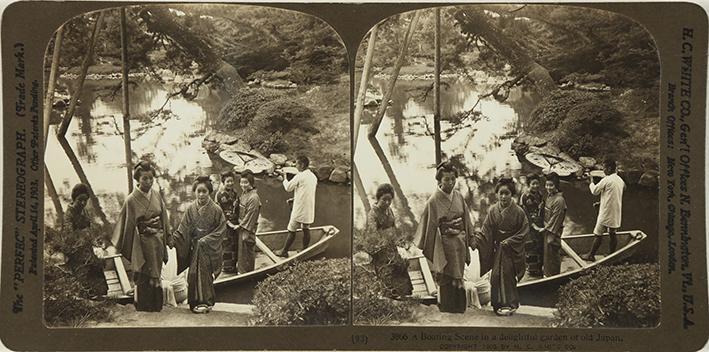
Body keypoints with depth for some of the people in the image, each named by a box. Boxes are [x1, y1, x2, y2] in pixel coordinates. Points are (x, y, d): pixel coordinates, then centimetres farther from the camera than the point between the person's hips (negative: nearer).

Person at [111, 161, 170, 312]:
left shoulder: (157, 195, 1)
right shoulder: (132, 199, -12)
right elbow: (128, 225, -6)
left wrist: (167, 236, 11)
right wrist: (125, 247, -2)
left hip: (158, 241, 5)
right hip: (143, 242, -5)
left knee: (156, 275, 13)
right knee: (144, 276, 2)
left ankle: (156, 307, 24)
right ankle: (143, 306, 16)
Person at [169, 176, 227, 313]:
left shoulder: (216, 209, -8)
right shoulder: (191, 209, 0)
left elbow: (220, 230, -6)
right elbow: (183, 229, 0)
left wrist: (205, 240, -13)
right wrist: (172, 240, -13)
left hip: (209, 249, -3)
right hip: (194, 247, 3)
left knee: (205, 274, -4)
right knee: (194, 274, 1)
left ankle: (205, 302, 6)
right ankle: (196, 302, 12)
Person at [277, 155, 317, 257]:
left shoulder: (299, 176, -16)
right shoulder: (314, 176, 8)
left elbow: (288, 188, -8)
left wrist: (285, 179, 10)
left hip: (299, 209, -7)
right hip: (309, 209, 7)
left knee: (291, 230, 2)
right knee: (306, 230, 13)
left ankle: (284, 251, 10)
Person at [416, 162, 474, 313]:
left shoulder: (458, 196, 2)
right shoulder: (434, 200, -13)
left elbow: (466, 219, 12)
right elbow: (430, 226, -9)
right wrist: (429, 249, -7)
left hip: (460, 243, 5)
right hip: (444, 244, -5)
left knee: (458, 277, 13)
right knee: (446, 277, 1)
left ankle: (459, 309, 24)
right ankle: (447, 308, 13)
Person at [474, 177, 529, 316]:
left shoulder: (518, 211, -9)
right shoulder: (493, 210, -2)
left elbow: (524, 232, -5)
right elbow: (486, 232, -2)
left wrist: (509, 241, -13)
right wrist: (475, 240, -17)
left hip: (512, 250, -3)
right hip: (496, 248, 3)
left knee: (508, 274, -3)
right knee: (496, 275, 4)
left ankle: (509, 304, 10)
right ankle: (498, 304, 16)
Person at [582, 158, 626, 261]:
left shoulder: (606, 180, -16)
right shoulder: (620, 180, 8)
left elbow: (594, 191, -7)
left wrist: (591, 181, 11)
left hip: (606, 213, -7)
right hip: (616, 213, 7)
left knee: (598, 234, 1)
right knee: (612, 234, 12)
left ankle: (591, 255, 9)